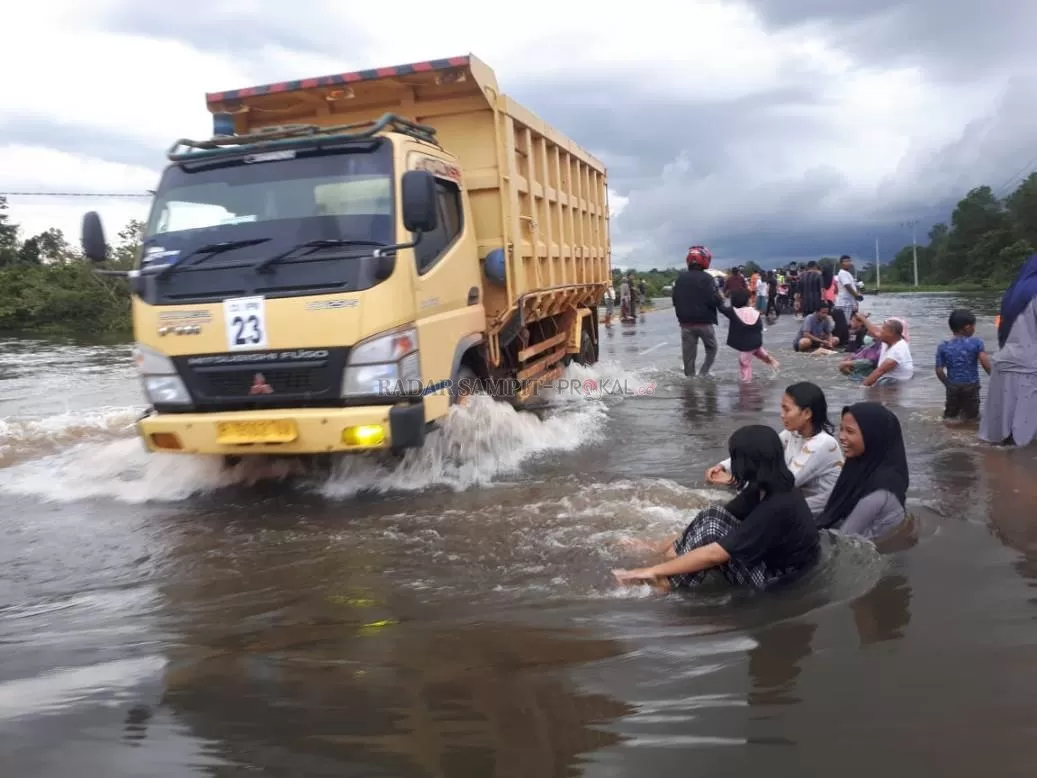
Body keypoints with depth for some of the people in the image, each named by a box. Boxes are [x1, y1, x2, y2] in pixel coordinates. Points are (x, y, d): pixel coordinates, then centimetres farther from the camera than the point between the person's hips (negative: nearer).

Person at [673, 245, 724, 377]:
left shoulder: (680, 278, 1)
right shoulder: (706, 278, -14)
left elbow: (674, 299, 7)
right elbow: (714, 300, -18)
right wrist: (721, 301, 3)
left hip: (686, 323, 4)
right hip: (704, 322, -4)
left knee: (688, 355, 8)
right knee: (711, 349, 16)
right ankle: (703, 375, 2)